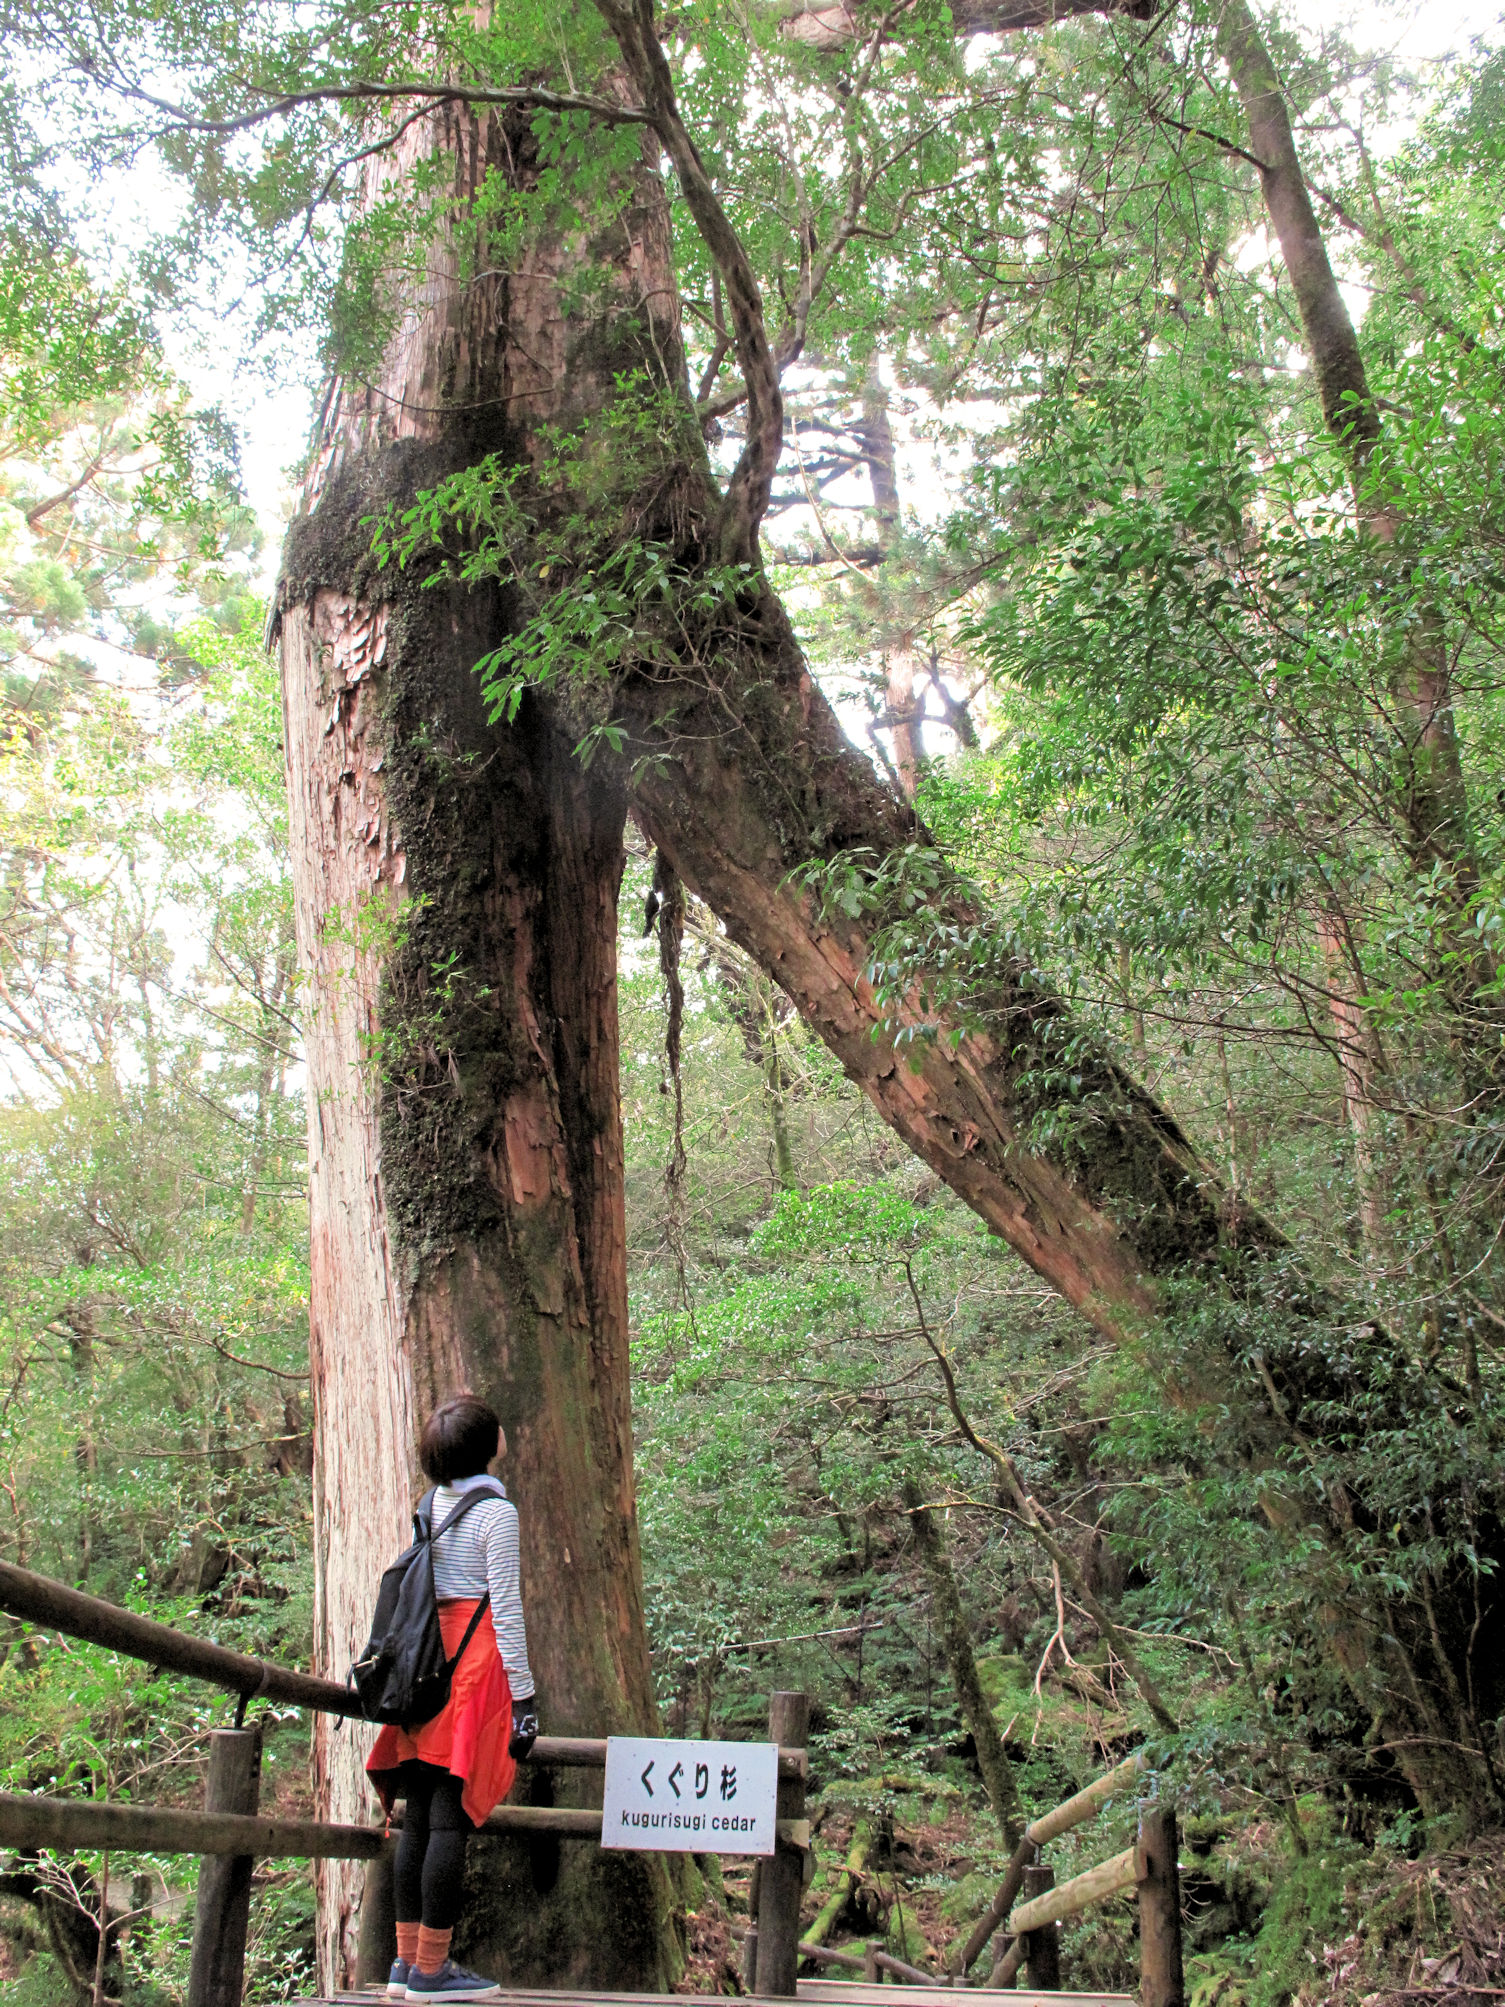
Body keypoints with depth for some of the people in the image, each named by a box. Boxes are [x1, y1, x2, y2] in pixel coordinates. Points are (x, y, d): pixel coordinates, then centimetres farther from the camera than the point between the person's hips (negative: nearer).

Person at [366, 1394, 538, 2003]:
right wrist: (522, 1696, -9)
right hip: (477, 1662, -7)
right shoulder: (496, 1512, -8)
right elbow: (506, 1609, -11)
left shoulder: (433, 1503, 12)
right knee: (451, 1818, -4)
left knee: (417, 1817, 9)